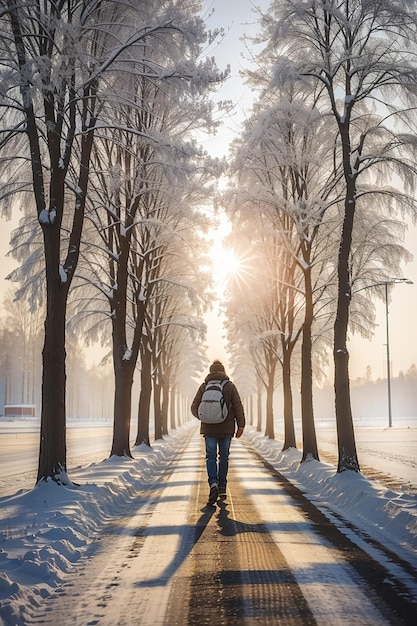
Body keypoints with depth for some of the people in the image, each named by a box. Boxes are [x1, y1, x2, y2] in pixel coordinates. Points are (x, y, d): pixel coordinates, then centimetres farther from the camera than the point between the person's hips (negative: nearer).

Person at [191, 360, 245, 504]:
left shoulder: (204, 386, 3)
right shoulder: (230, 386, 2)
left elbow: (195, 408, 2)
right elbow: (238, 406, -6)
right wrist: (240, 425, -6)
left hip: (209, 428, 0)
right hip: (226, 428, 1)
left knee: (211, 457, 2)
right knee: (224, 457, 12)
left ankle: (213, 483, -20)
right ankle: (222, 487, 15)